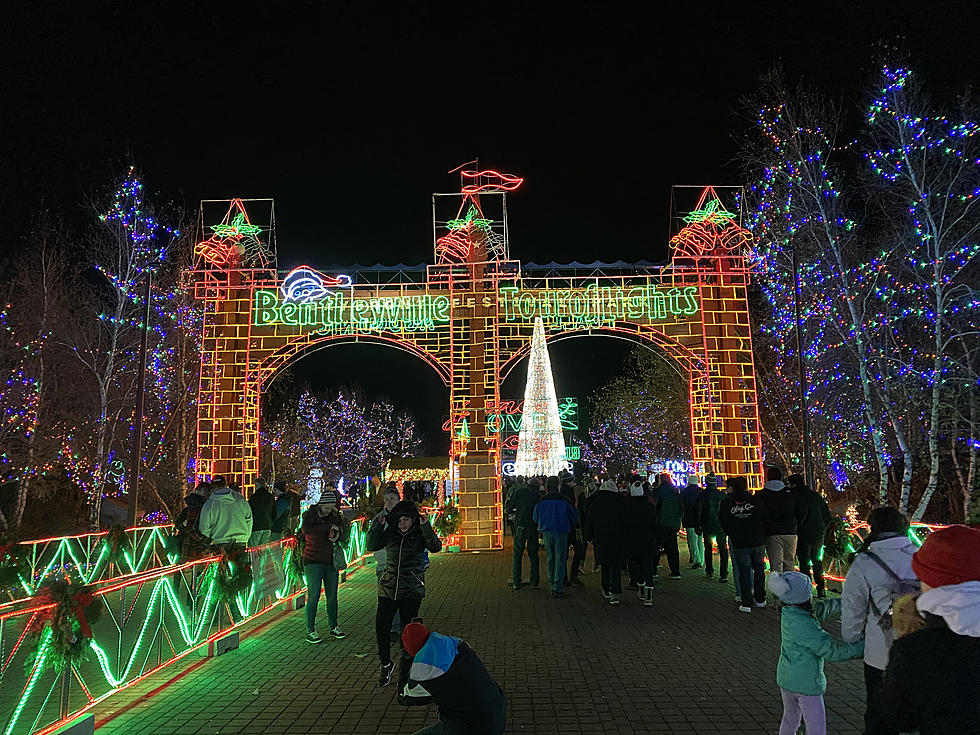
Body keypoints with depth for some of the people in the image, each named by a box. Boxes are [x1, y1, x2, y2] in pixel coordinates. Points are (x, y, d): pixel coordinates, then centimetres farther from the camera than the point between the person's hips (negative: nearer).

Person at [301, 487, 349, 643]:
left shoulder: (334, 516, 9)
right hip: (313, 561, -5)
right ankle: (310, 631, 6)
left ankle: (333, 626, 25)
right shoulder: (309, 515, -4)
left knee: (332, 595, 11)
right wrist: (329, 527, -24)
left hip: (331, 561, 5)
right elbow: (306, 529, -26)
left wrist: (337, 536, -11)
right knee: (313, 597, -5)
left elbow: (343, 536, 13)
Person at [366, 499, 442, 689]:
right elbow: (371, 546, -2)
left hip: (412, 590, -2)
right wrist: (377, 525, -13)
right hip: (388, 588, 3)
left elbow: (436, 547, -20)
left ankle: (405, 673, 21)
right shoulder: (390, 534, 3)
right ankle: (386, 664, 28)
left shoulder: (420, 534, -5)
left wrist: (426, 527, -30)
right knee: (381, 627, 2)